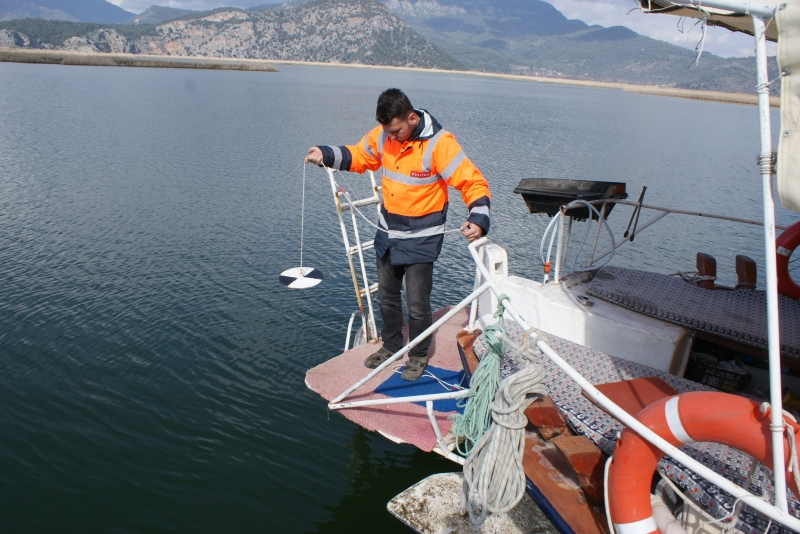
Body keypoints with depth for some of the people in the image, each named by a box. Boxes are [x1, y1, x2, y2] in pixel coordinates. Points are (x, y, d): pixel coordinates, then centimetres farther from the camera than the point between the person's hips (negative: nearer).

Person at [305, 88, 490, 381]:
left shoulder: (438, 143, -22)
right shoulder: (383, 135, -5)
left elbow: (473, 182, -23)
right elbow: (357, 156, 11)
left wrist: (478, 218, -37)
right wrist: (325, 155, -5)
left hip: (421, 238, -6)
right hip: (388, 233, 6)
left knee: (416, 304, 1)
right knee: (386, 295, 19)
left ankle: (419, 355, 26)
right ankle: (391, 344, 42)